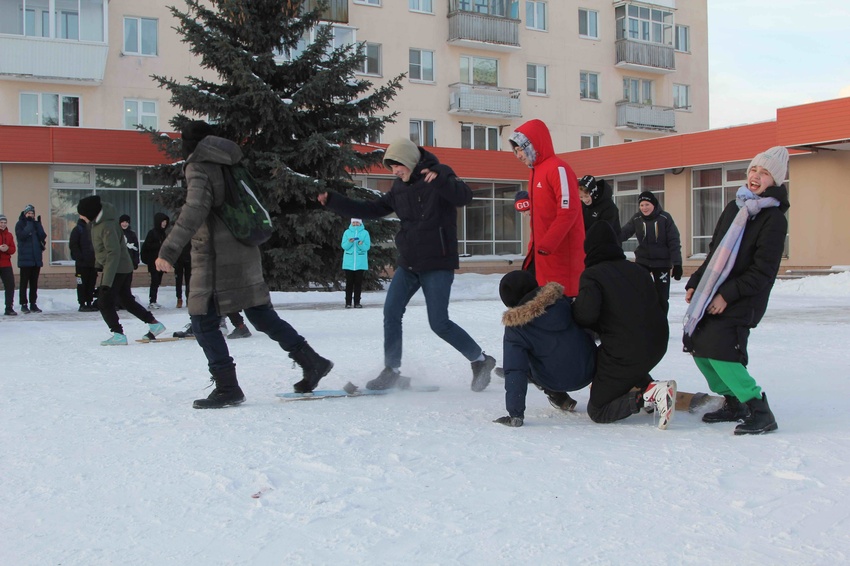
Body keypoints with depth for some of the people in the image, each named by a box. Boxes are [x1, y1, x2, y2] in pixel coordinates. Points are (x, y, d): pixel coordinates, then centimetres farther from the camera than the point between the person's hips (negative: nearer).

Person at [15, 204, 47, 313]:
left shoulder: (36, 224, 14)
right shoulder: (20, 224, -1)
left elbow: (43, 236, 1)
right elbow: (22, 235, -18)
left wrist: (38, 224, -8)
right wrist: (29, 223, -16)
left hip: (36, 258, 5)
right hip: (25, 259, -5)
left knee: (34, 283, 8)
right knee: (24, 282, -3)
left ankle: (33, 304, 14)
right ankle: (24, 304, 1)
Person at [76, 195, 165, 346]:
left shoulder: (106, 226, -26)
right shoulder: (97, 221, 3)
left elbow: (114, 253, -30)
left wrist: (107, 281, -32)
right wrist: (99, 262, 28)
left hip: (117, 269, -10)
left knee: (104, 302, -7)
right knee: (127, 300, 16)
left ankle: (118, 335, -6)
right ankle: (154, 324, 20)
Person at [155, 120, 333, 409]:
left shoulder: (199, 168, -9)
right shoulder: (226, 165, 14)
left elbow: (194, 211, -24)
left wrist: (169, 250, -29)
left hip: (215, 258, -8)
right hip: (244, 254, 8)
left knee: (203, 321, 1)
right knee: (262, 315, 15)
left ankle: (227, 387, -1)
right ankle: (312, 362, 16)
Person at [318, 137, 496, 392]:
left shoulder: (439, 175, -9)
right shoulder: (399, 188, 11)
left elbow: (464, 197, -25)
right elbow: (371, 209, 15)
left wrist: (439, 179, -43)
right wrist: (332, 201, 8)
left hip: (437, 263, -7)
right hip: (408, 264, 7)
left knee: (439, 323, -8)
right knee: (391, 313, 0)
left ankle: (481, 361, 11)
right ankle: (392, 370, 12)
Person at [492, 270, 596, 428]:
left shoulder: (514, 328, -13)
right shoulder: (560, 301, -5)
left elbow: (514, 371, -19)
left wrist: (515, 414, -18)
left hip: (557, 383, -4)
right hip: (590, 369, 4)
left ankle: (558, 396, 12)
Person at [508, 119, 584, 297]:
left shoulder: (558, 168, -11)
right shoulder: (536, 171, 18)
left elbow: (569, 210, -20)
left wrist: (547, 244, -24)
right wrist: (535, 245, 14)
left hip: (561, 253, -9)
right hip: (541, 252, 9)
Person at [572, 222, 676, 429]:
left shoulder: (592, 274, -8)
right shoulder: (637, 270, 12)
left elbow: (586, 313, -25)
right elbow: (658, 307, 14)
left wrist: (573, 307, 0)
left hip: (625, 354, -7)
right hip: (657, 347, 7)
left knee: (597, 411, 6)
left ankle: (648, 396, -14)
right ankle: (648, 386, 13)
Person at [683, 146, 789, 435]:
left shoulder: (774, 219, -9)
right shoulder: (733, 208, 13)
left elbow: (763, 271, -16)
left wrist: (728, 295, -20)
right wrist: (694, 284, 12)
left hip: (741, 302, -8)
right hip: (711, 294, 8)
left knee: (719, 352, -19)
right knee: (697, 346, 8)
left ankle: (760, 411, -9)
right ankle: (734, 403, 23)